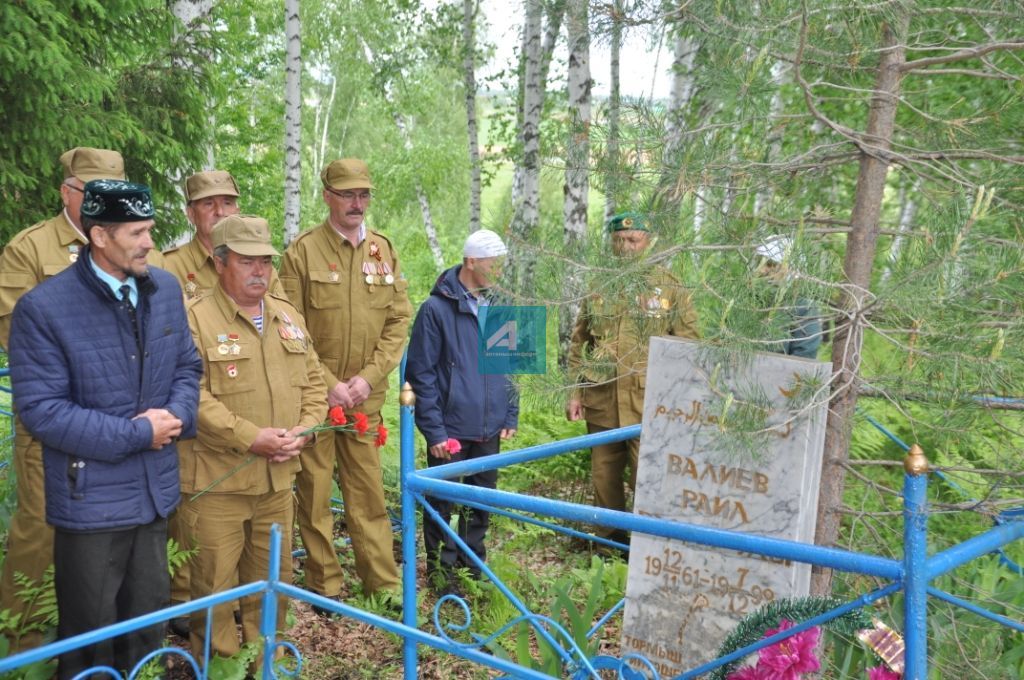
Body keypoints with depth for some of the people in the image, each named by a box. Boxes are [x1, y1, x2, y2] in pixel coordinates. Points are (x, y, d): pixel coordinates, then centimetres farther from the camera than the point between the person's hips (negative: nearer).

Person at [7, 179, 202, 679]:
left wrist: (176, 414, -13)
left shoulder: (165, 289, 1)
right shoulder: (43, 307, -16)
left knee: (148, 621, 21)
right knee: (90, 634, 12)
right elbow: (41, 409, -18)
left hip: (156, 489, 5)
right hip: (91, 498, -5)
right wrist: (136, 435, -20)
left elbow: (188, 366, 10)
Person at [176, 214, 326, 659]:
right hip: (216, 480, -6)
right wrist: (250, 438, -21)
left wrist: (303, 430, -3)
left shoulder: (289, 317, 12)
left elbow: (312, 382, 15)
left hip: (278, 477, 6)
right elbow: (192, 395, -18)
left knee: (274, 576, 17)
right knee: (215, 579, 5)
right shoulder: (195, 319, -10)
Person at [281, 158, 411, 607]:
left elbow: (398, 321, 7)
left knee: (368, 490, 8)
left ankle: (383, 581, 17)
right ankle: (324, 583, 17)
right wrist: (327, 384, -11)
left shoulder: (383, 250, 8)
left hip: (365, 396, 3)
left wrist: (369, 377, -5)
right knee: (314, 493, 5)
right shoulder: (303, 251, -3)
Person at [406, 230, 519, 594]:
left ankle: (472, 562, 32)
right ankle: (440, 570, 22)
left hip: (488, 429, 5)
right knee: (442, 502, 7)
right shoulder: (437, 308, -11)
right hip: (450, 429, -5)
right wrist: (434, 429, -13)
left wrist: (510, 416, 10)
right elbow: (420, 373, -10)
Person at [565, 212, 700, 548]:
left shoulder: (669, 287, 2)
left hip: (649, 401, -3)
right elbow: (578, 343, 14)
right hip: (601, 400, 3)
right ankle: (609, 542, 28)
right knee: (604, 475, 12)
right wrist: (574, 392, 9)